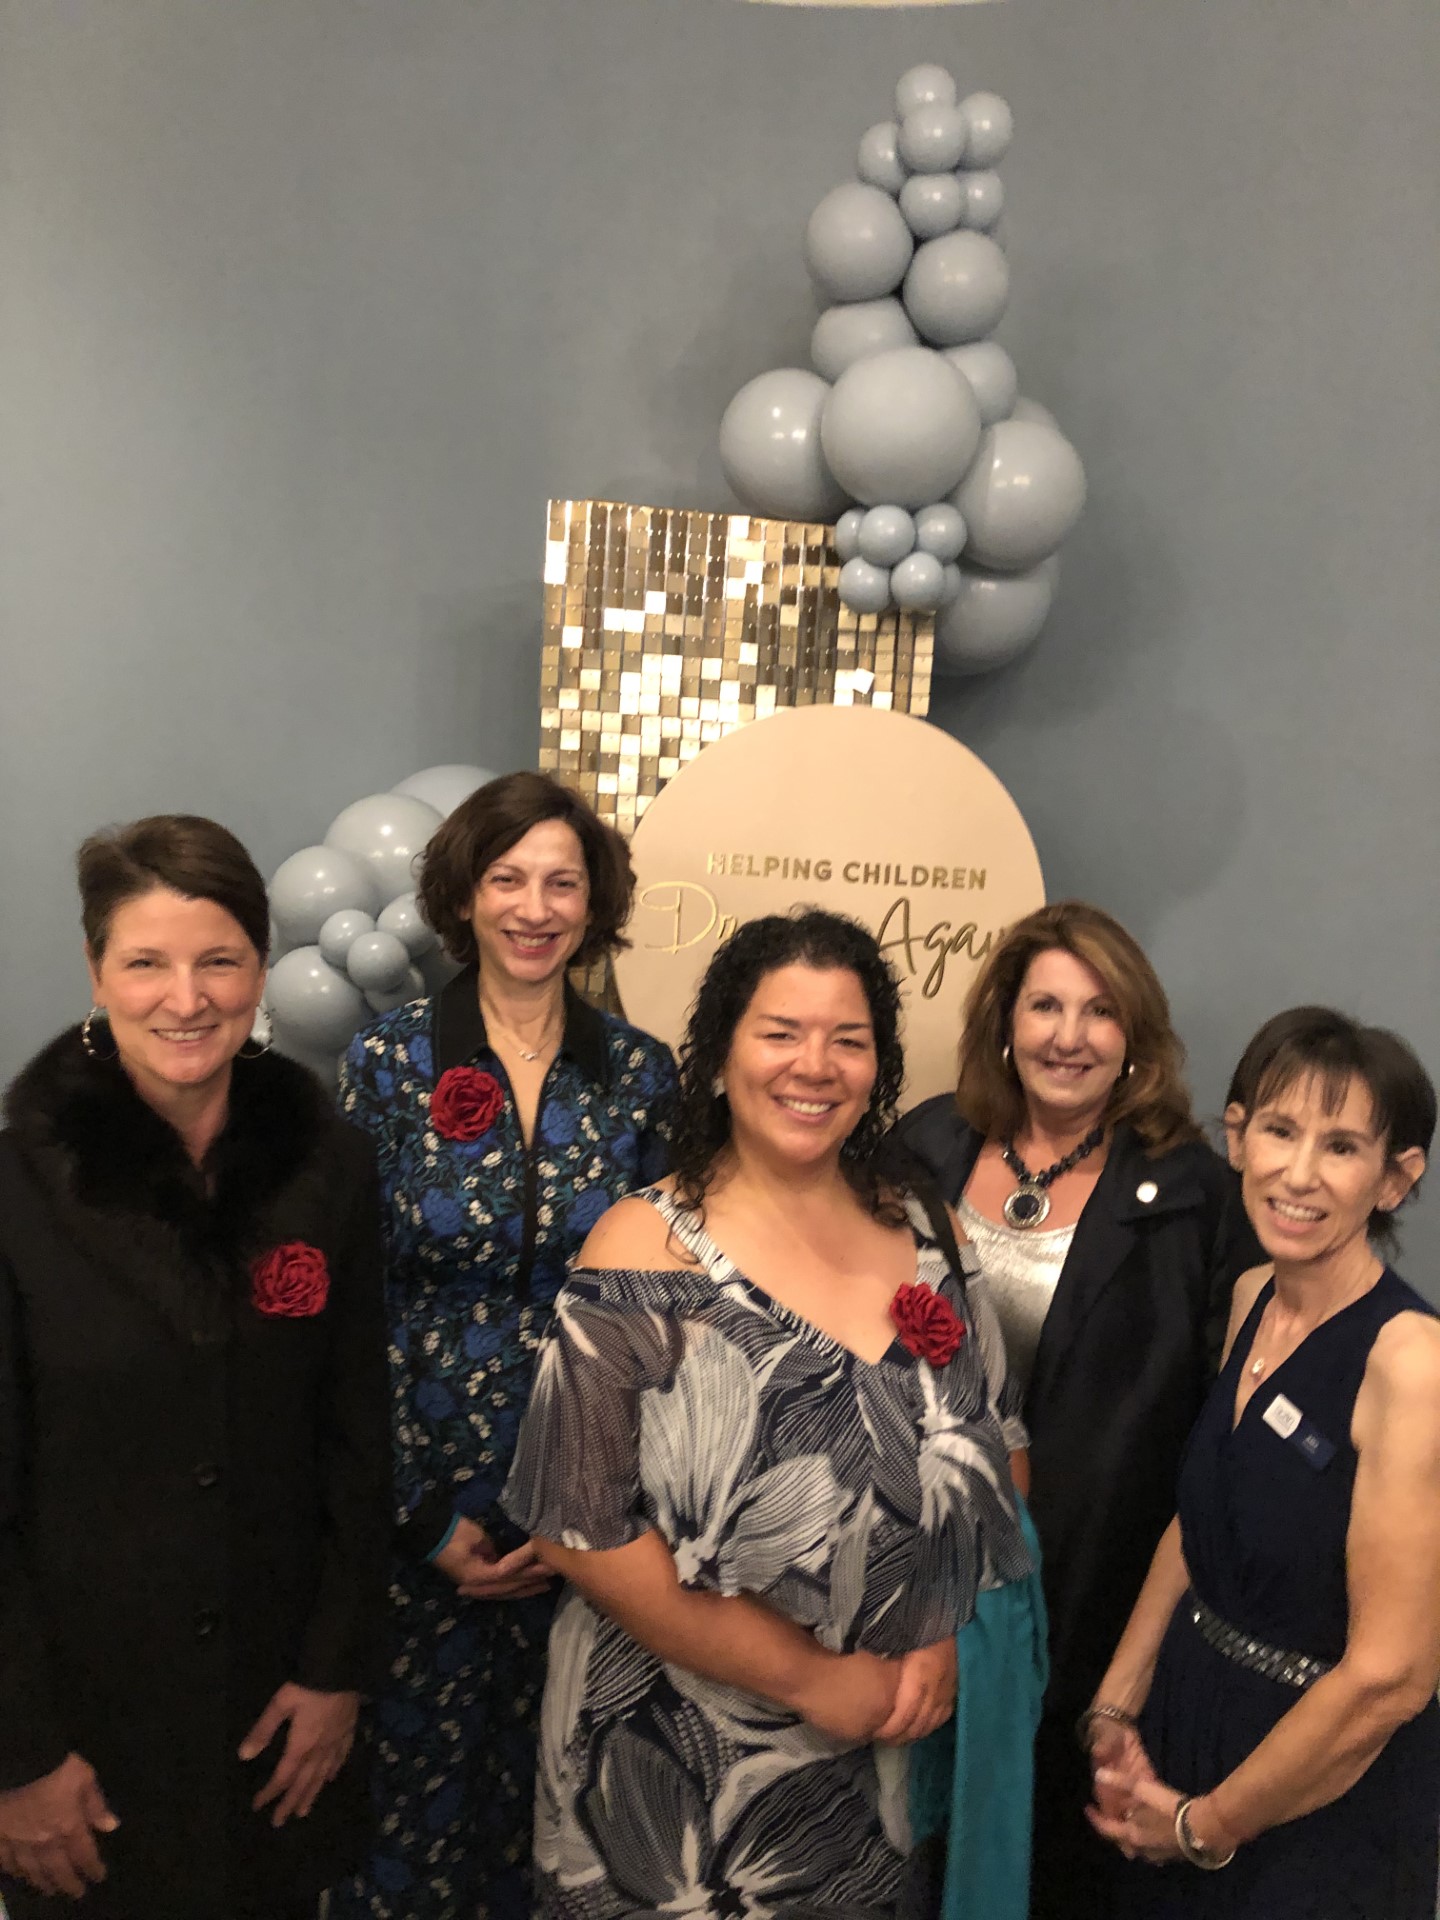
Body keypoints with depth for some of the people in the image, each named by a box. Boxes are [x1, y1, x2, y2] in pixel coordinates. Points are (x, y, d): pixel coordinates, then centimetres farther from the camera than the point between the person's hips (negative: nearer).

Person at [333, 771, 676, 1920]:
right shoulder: (389, 1063, -7)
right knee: (415, 1769, 12)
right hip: (424, 1492, -1)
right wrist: (422, 1517, -7)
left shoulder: (641, 1073, -2)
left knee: (550, 1772, 16)